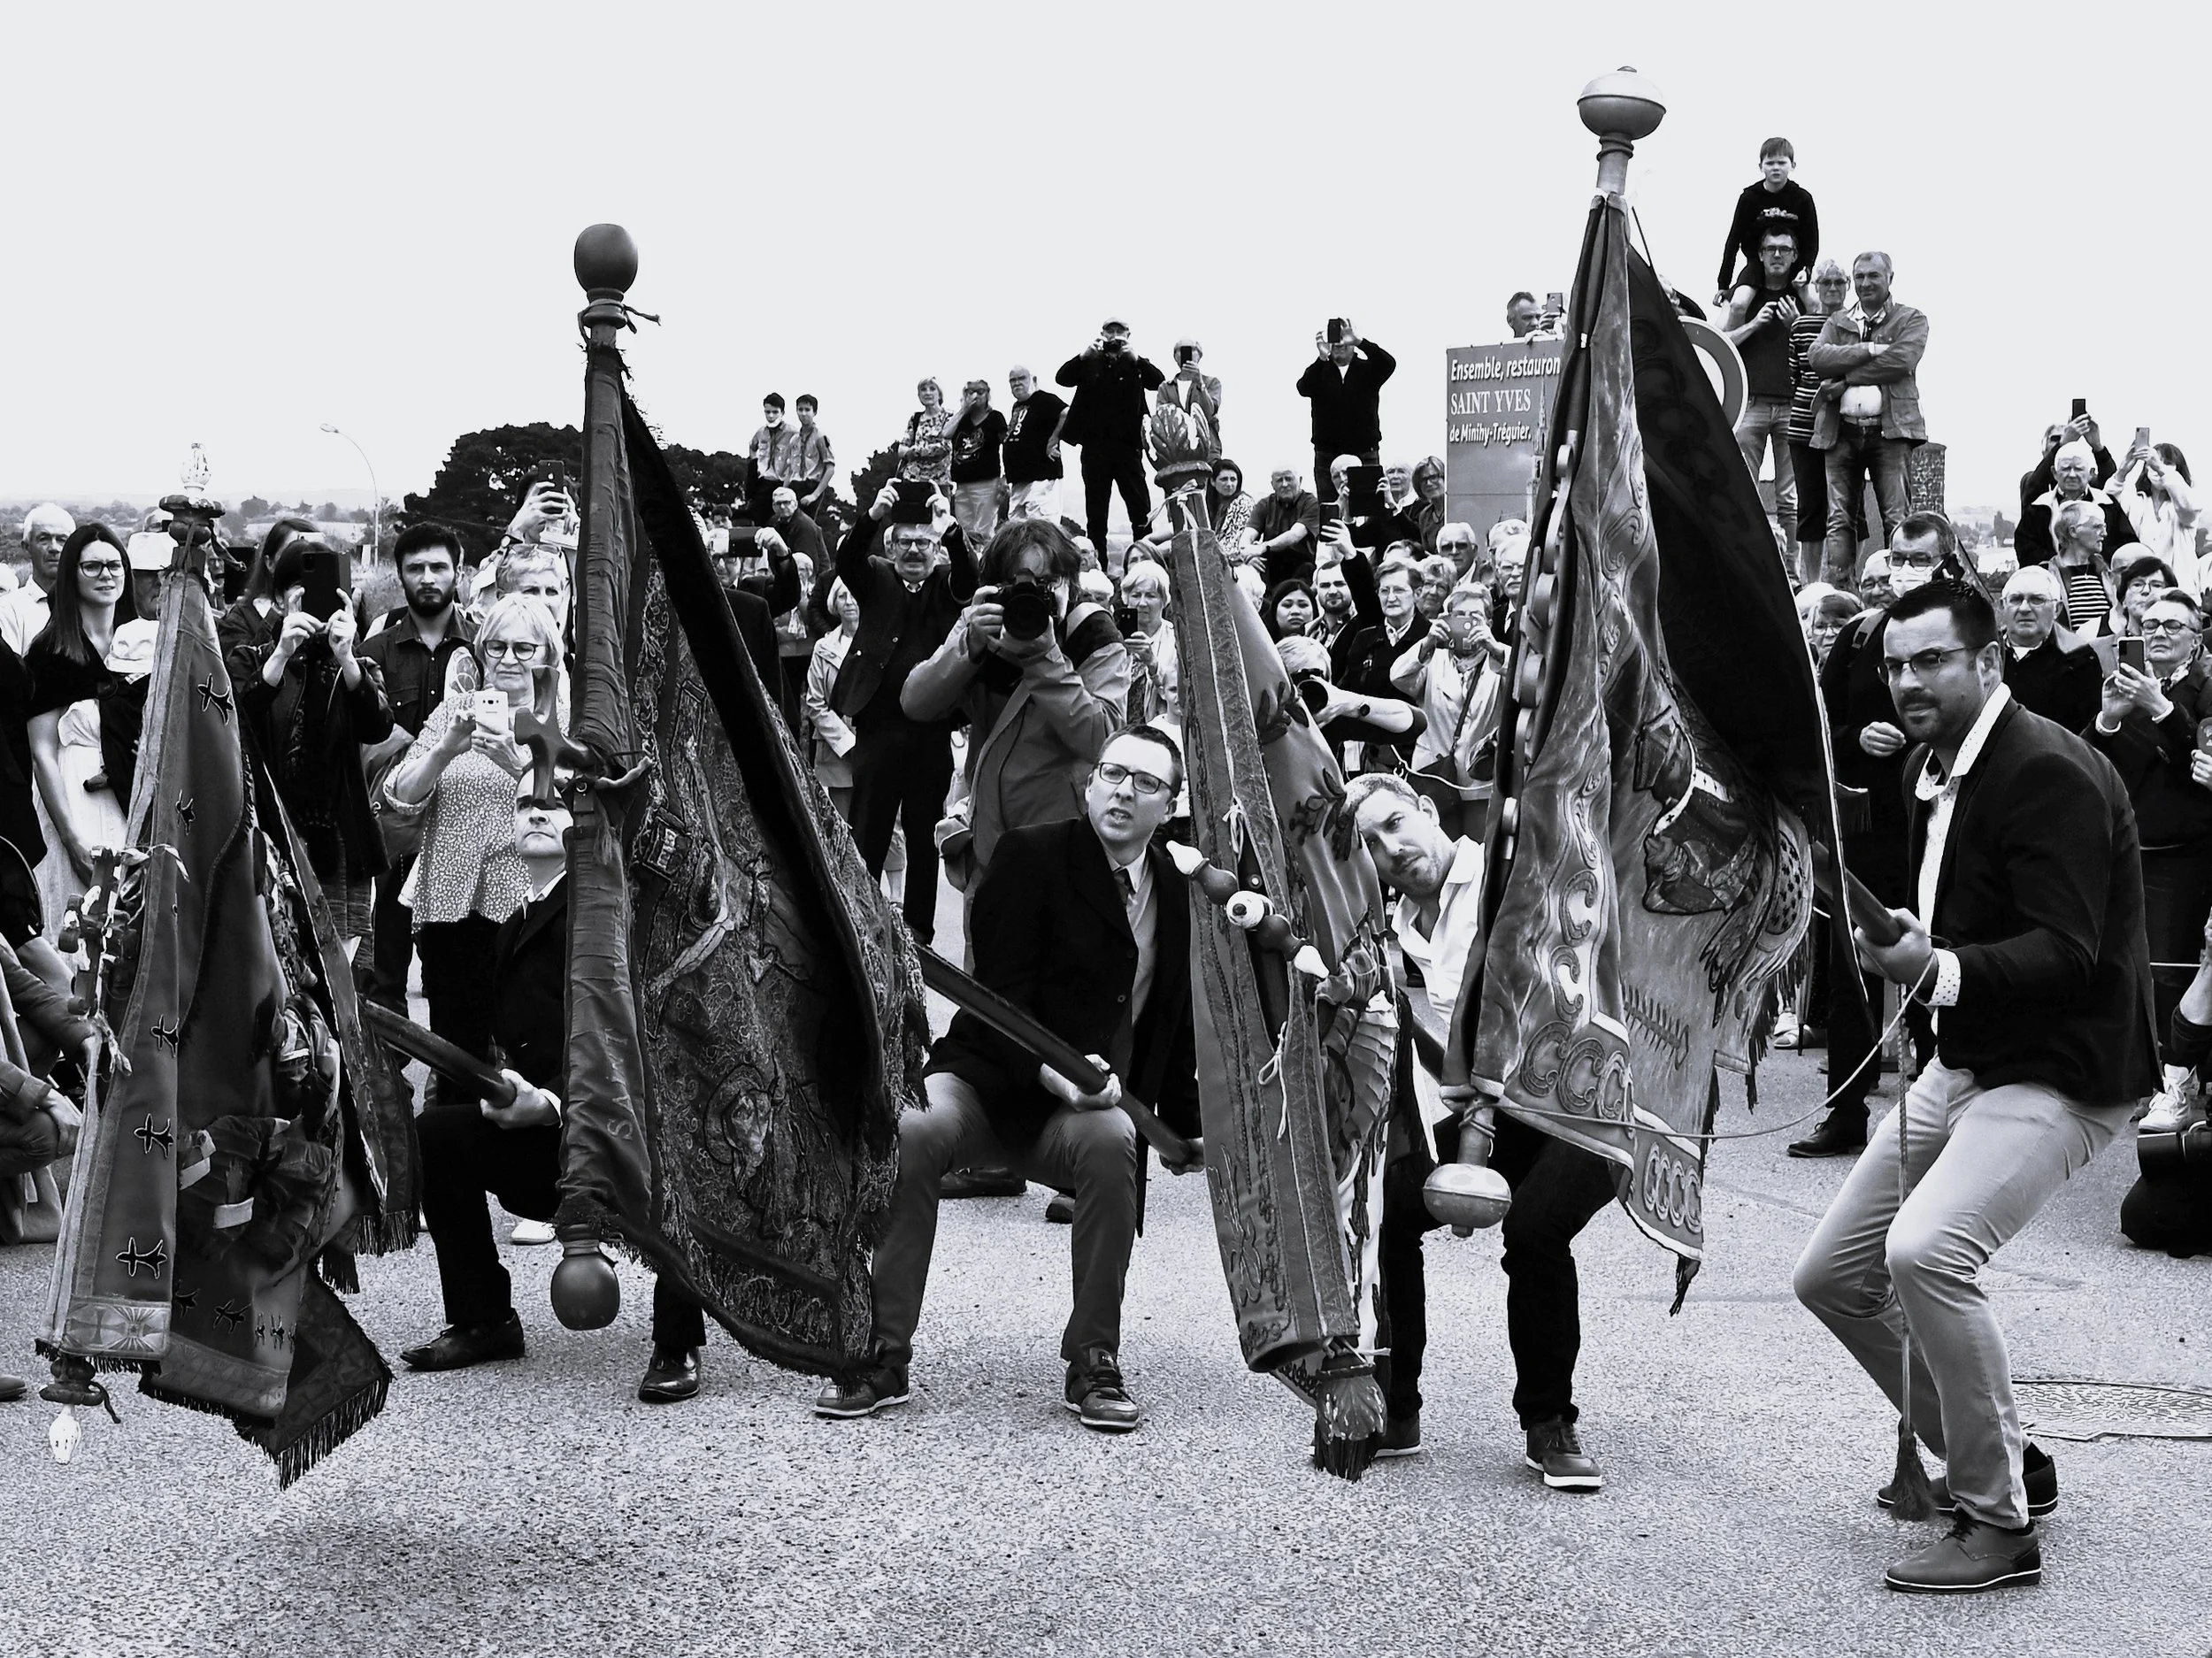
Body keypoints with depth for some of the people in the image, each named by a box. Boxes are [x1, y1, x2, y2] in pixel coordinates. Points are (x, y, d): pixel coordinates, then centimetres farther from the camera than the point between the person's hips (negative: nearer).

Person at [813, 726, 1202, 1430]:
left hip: (1089, 1105, 3)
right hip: (989, 1081, -2)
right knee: (907, 1132, -34)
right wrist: (1052, 1073, -27)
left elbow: (1176, 1026, 23)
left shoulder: (1179, 894, 11)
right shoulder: (1032, 856, -3)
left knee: (1112, 1141, -34)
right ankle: (884, 1354, -26)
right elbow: (1003, 994, -12)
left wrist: (1183, 1126, 24)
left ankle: (1094, 1364, -22)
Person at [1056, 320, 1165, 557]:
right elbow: (1062, 378, -3)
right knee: (1095, 512, 5)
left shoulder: (1136, 364, 6)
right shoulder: (1090, 362, 9)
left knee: (1141, 510, -5)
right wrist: (1084, 355, -15)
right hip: (1095, 446, 1)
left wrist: (1135, 358, -17)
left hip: (1127, 446, -1)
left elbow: (1159, 382, -9)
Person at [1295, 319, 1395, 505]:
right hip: (1327, 455, 1)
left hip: (1365, 453, -1)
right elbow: (1303, 388, -12)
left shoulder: (1367, 369, 7)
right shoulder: (1320, 371, 8)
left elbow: (1389, 363, -14)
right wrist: (1322, 358, -25)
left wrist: (1360, 341, -24)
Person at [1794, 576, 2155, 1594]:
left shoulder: (2049, 774, -18)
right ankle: (1990, 1461, 26)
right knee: (1832, 1276, 10)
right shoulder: (1936, 772, 10)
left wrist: (1936, 969, -38)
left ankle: (2000, 1523, -17)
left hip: (2061, 1071, -10)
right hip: (1964, 1061, 10)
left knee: (1927, 1251, -30)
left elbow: (2066, 954, -27)